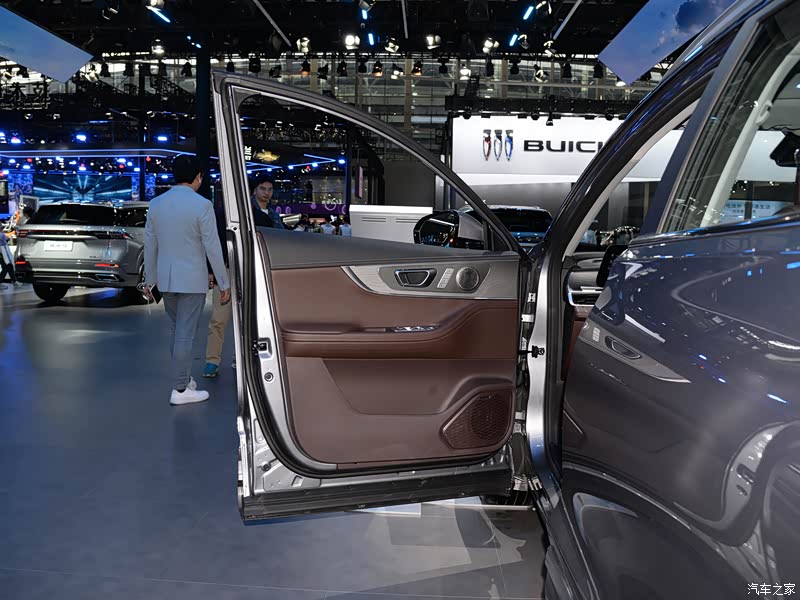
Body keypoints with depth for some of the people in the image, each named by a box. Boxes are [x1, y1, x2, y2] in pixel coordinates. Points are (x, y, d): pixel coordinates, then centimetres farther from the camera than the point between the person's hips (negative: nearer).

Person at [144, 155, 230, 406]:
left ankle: (183, 378, 30)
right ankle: (180, 390, 7)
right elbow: (213, 248, -13)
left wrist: (150, 279, 18)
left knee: (177, 332, 19)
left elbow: (150, 245, 8)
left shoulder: (156, 204, 3)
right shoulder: (202, 205, -14)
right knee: (185, 334, 0)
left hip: (166, 279, 6)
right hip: (192, 279, -6)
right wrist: (224, 284, -6)